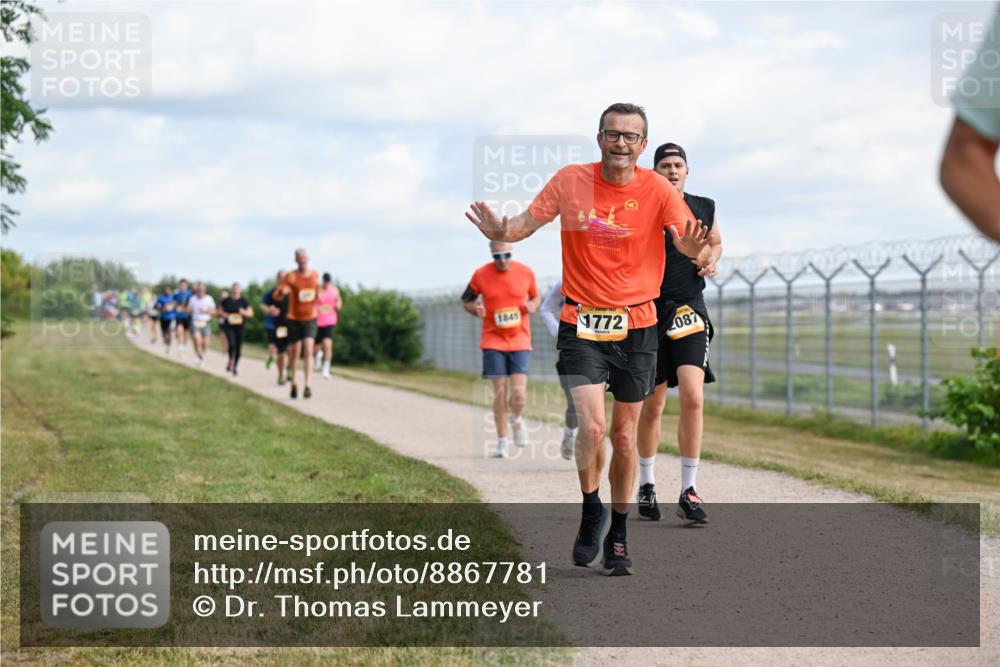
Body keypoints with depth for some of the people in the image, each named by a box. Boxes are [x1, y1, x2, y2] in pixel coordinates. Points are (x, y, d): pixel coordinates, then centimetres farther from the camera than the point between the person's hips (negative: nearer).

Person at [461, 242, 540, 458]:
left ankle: (516, 420, 23)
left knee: (519, 393, -11)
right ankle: (501, 441, 11)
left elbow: (536, 297, 16)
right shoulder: (481, 275, -3)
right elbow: (466, 301, 10)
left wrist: (532, 307, -7)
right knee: (500, 392, -3)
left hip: (520, 340, 0)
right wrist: (476, 309, -12)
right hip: (493, 340, 0)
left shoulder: (526, 272, 0)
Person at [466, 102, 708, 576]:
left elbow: (689, 241, -10)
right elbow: (527, 222, 3)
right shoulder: (570, 180, -4)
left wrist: (692, 247, -34)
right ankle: (591, 511, 11)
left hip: (636, 326, 1)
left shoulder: (657, 189, -5)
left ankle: (618, 534, 24)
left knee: (625, 437, 7)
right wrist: (499, 232, -18)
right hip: (581, 324, -1)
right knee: (592, 426, -16)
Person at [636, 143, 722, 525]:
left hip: (689, 311, 1)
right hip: (649, 311, -1)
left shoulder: (704, 208, 7)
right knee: (652, 404, 6)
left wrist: (712, 260, 4)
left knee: (693, 397, -15)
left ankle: (688, 492, -10)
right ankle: (646, 485, 25)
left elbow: (715, 242, 26)